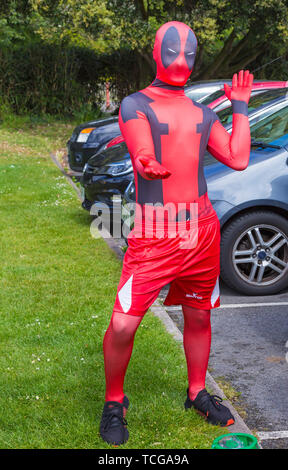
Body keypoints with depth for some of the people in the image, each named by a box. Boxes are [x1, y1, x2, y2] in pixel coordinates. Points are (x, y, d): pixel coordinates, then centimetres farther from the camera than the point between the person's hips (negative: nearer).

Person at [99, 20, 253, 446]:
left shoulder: (202, 114, 16)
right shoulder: (135, 105, 0)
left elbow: (238, 159, 7)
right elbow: (144, 157, -16)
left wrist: (240, 107, 15)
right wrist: (148, 167, -40)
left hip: (202, 233, 5)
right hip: (155, 236, -5)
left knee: (199, 317, 15)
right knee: (123, 325, -10)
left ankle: (197, 394, 36)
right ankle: (114, 403, 13)